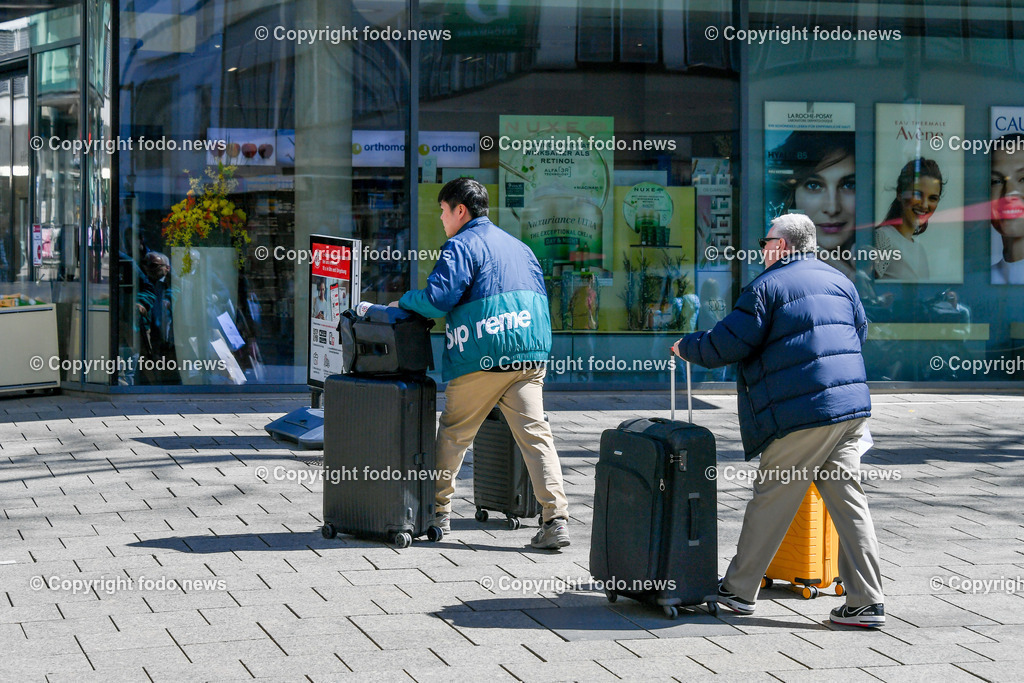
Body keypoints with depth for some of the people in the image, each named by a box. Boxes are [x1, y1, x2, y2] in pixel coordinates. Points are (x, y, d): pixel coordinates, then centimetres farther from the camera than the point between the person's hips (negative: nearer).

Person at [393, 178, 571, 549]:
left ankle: (438, 509, 23)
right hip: (529, 357, 6)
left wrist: (404, 300, 3)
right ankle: (556, 519, -15)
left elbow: (437, 299, -14)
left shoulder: (461, 246, -3)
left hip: (482, 358, -5)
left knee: (453, 432, 13)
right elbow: (540, 298, 23)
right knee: (535, 433, -3)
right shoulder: (518, 246, 21)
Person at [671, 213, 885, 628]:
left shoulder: (767, 286, -4)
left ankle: (739, 589, 15)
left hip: (802, 414, -7)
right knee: (849, 501, 5)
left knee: (771, 499, 4)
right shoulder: (839, 282, 17)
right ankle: (867, 602, 1)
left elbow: (728, 343, -5)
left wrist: (686, 348, 12)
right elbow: (859, 334, 26)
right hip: (851, 408, 7)